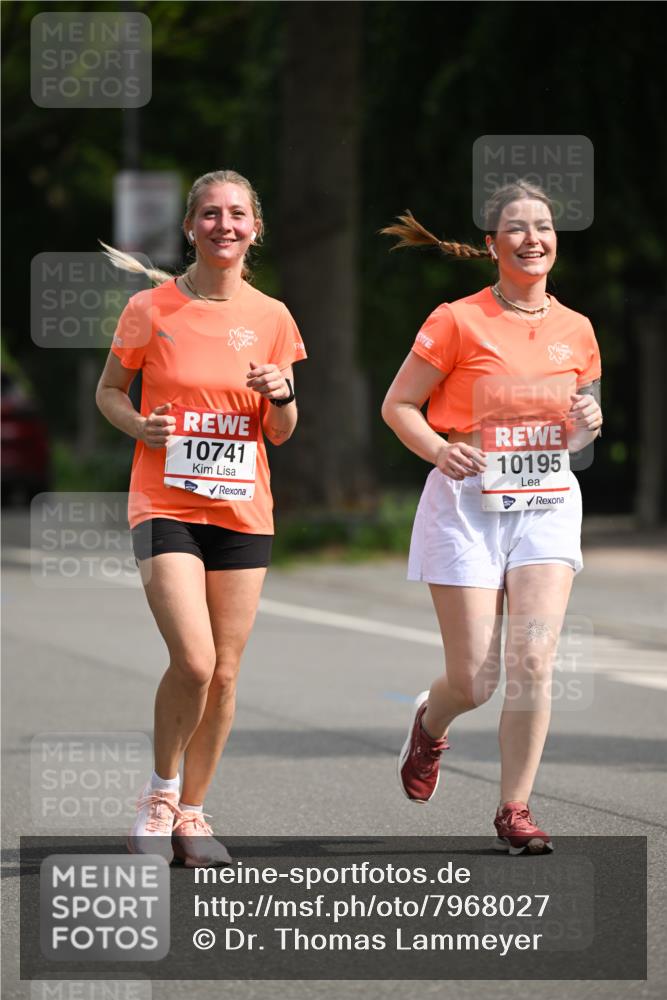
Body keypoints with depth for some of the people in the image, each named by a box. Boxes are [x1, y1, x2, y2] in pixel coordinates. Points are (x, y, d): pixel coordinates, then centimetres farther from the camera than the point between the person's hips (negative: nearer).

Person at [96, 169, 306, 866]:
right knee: (193, 660, -18)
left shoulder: (271, 318, 5)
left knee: (225, 672, 3)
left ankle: (192, 811, 18)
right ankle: (159, 791, 5)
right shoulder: (151, 309, -2)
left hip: (242, 513, 3)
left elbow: (279, 435, 12)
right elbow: (108, 390, 9)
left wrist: (281, 395, -10)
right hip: (165, 506, -3)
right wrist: (139, 426, -11)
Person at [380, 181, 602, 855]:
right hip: (470, 501, -3)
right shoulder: (458, 321, -5)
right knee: (474, 679, -3)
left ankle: (514, 810, -1)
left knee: (533, 661, -12)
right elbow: (397, 405, -1)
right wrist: (439, 449, -19)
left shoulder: (575, 331, 8)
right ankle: (430, 724, 34)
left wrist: (588, 424, -4)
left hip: (547, 502, 3)